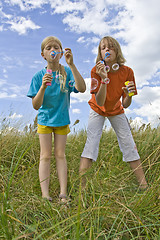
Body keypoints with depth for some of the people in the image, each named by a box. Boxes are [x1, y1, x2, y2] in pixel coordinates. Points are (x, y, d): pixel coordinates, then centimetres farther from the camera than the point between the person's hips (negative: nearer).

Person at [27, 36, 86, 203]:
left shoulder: (67, 72, -8)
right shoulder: (39, 76, -8)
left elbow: (82, 89, -26)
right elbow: (36, 106, -14)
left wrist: (72, 65, -32)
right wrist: (43, 87, -30)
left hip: (62, 120, 0)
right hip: (44, 119, 0)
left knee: (60, 155, 5)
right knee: (45, 156, -1)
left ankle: (63, 194, 9)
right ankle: (45, 194, 3)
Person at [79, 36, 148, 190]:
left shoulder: (127, 72, -17)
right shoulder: (96, 71, -22)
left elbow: (125, 105, -16)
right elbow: (100, 103, -29)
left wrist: (129, 96, -37)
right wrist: (104, 79, -38)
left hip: (116, 111, 2)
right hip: (98, 110, -1)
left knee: (129, 145, -3)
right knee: (91, 144, -14)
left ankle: (144, 186, 8)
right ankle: (81, 187, -8)